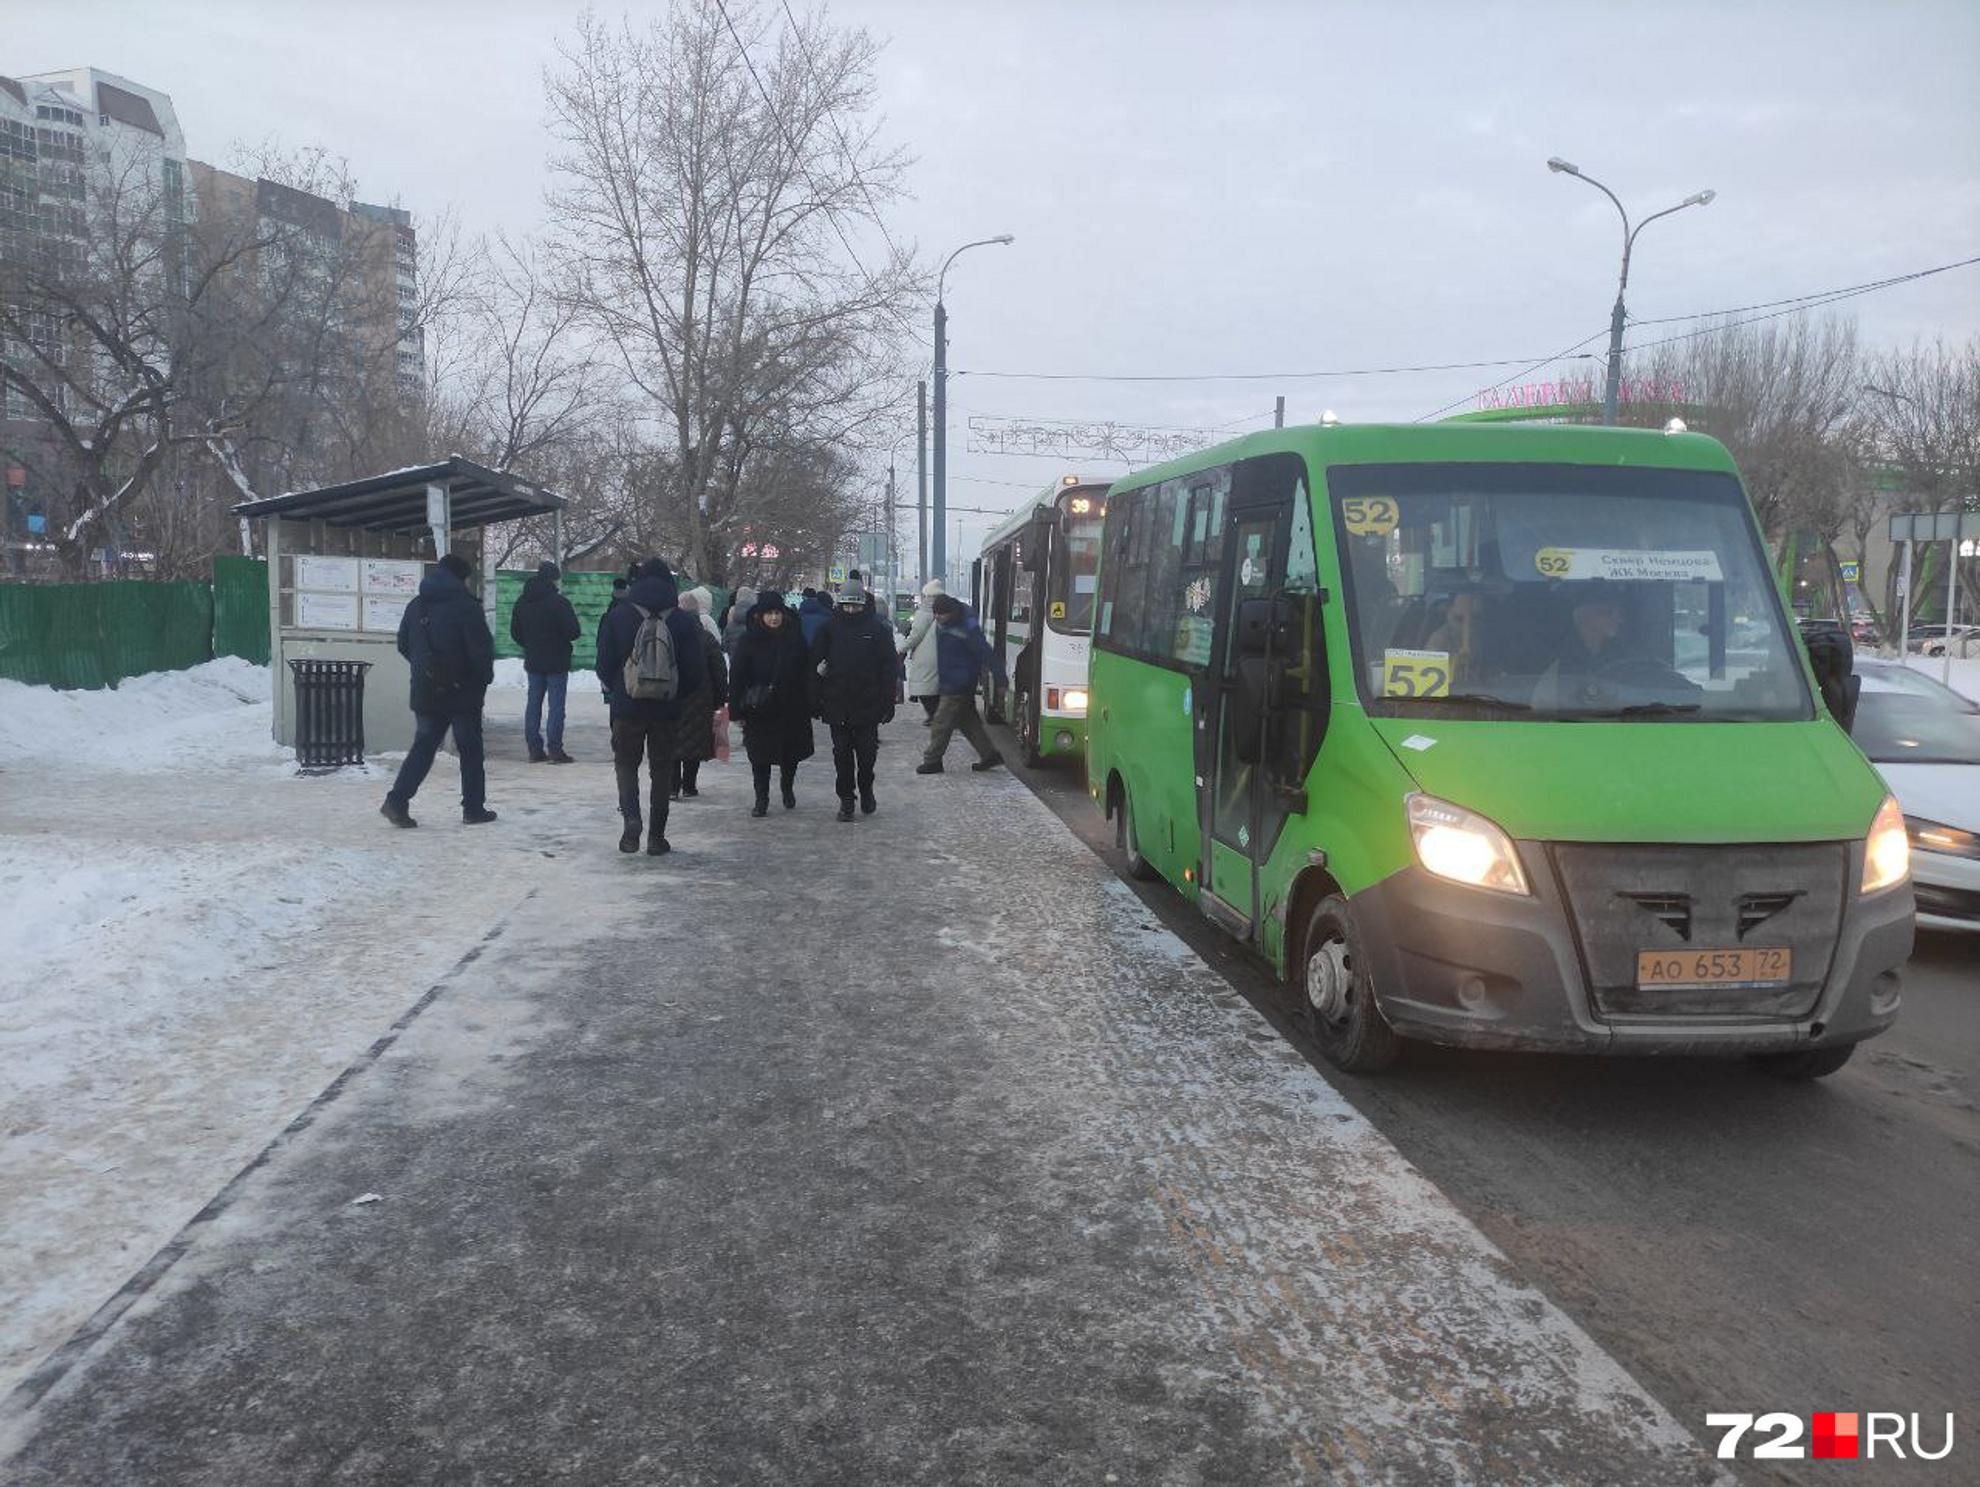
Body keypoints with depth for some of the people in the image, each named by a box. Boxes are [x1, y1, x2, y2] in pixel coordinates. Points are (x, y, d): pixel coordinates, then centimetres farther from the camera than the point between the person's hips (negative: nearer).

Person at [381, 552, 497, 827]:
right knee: (470, 749, 7)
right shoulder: (466, 607, -14)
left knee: (423, 746, 11)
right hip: (463, 691, -5)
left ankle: (397, 800, -1)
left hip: (425, 692, 5)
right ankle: (474, 808, 12)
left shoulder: (415, 606, 7)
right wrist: (485, 678, 1)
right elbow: (482, 648, -15)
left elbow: (404, 645, 13)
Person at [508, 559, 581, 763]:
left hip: (533, 662, 6)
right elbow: (573, 631, -17)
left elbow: (515, 633, 10)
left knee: (533, 703, 10)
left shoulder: (521, 602, 6)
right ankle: (555, 749, -4)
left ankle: (534, 748, 10)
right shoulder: (559, 601, -15)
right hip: (557, 662, -6)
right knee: (556, 704, -2)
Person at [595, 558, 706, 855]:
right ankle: (657, 836, 11)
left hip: (628, 708, 0)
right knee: (662, 770, 10)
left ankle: (631, 818, -8)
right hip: (668, 709, 1)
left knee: (626, 763, 14)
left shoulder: (616, 618, -4)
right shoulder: (684, 622, -4)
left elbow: (604, 665, -3)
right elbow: (694, 672, -3)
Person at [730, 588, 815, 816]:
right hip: (759, 711, -1)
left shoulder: (795, 639, 2)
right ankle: (761, 799, 14)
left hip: (790, 709, 1)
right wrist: (738, 709, -8)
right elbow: (737, 677, -2)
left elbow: (805, 675, 4)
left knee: (791, 754, 11)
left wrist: (808, 707, 0)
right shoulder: (748, 641, -2)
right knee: (759, 757, 2)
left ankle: (788, 788, 37)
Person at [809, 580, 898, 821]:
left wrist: (887, 702, -4)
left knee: (867, 752, 5)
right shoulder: (829, 627, 2)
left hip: (868, 704, -1)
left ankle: (866, 790, 28)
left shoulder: (877, 628, 0)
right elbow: (816, 663, 3)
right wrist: (818, 699, -1)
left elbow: (888, 667, 0)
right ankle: (846, 799, 14)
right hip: (837, 704, 1)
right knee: (842, 754, 5)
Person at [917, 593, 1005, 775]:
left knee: (942, 723, -3)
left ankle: (932, 761, 7)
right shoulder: (941, 624, 4)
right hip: (950, 683, 9)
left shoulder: (967, 629, -21)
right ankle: (989, 755, 20)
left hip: (959, 685, -9)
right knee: (969, 721, 14)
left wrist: (1001, 677, -20)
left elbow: (987, 654, -20)